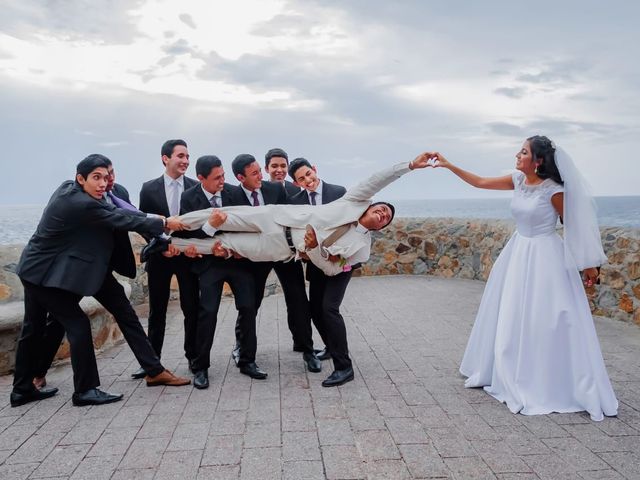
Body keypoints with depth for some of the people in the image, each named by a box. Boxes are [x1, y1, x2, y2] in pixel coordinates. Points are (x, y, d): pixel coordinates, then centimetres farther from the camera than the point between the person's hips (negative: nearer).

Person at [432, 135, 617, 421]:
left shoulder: (553, 190, -16)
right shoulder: (518, 181, 1)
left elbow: (574, 226, -8)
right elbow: (480, 182, 10)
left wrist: (588, 264, -4)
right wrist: (449, 166, 7)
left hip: (544, 258, -7)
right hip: (518, 254, 7)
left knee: (544, 322, -3)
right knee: (510, 318, 13)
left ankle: (551, 387, 13)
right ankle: (514, 378, 30)